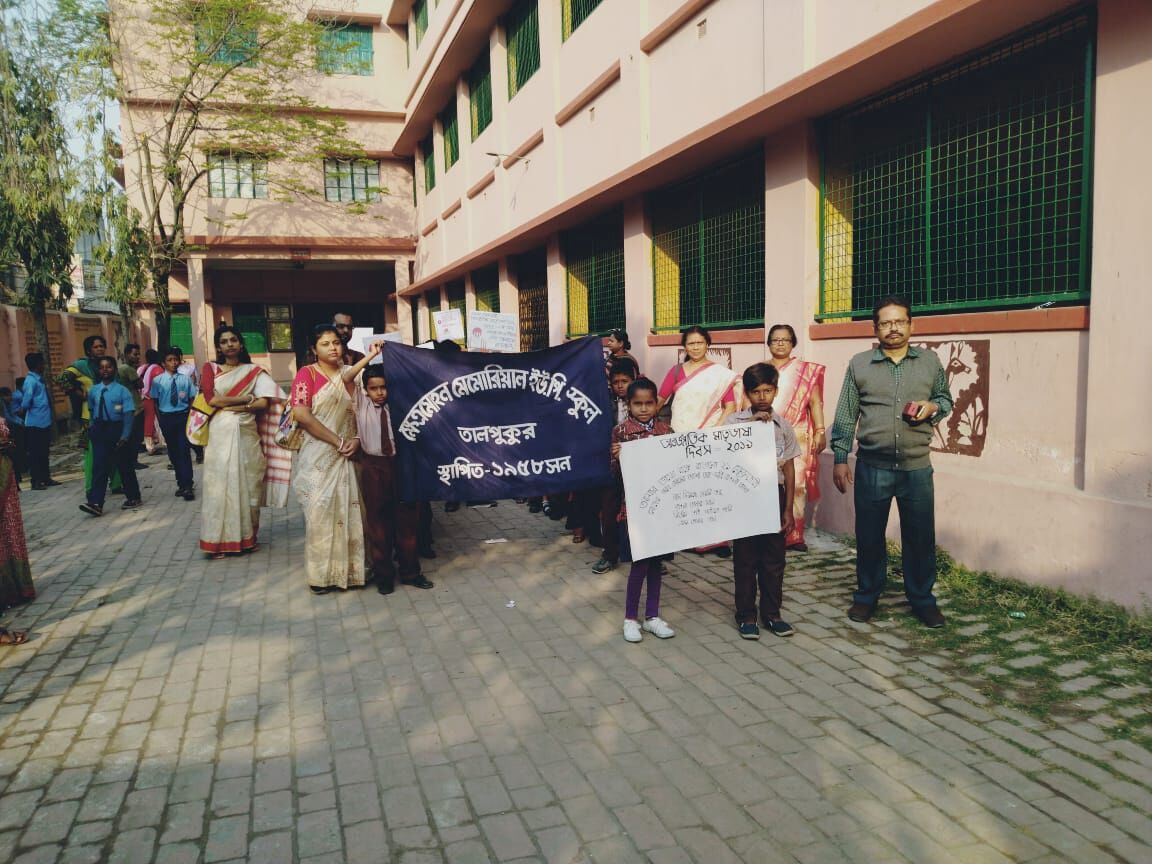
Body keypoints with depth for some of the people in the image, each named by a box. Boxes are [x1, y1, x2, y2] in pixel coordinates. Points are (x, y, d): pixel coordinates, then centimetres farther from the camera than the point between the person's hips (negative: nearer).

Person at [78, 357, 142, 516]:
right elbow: (91, 411, 16)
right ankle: (95, 503, -8)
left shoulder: (122, 391, -9)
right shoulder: (93, 390, 6)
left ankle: (133, 498, 24)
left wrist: (124, 436, -20)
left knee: (124, 465, 10)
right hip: (99, 431, 3)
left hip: (117, 429, -3)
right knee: (99, 466, -4)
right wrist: (92, 428, 9)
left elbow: (128, 415, -13)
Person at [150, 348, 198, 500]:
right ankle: (181, 483, 24)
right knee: (173, 452, 12)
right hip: (167, 417, 2)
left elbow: (192, 399, 0)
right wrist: (160, 419, 0)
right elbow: (154, 401, 3)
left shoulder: (185, 379, -2)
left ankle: (187, 486, -4)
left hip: (183, 416, -2)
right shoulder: (158, 380, -2)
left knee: (184, 451, -6)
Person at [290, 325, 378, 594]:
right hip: (319, 457, -3)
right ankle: (322, 574, 10)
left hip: (348, 456, 4)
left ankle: (349, 567, 15)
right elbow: (301, 415, -14)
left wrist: (357, 439, -9)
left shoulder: (350, 373, 11)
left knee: (349, 511, 4)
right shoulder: (307, 374, -2)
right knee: (321, 513, 0)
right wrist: (338, 441, -15)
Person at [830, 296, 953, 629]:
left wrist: (933, 407, -7)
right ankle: (867, 596, 24)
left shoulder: (930, 362, 6)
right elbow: (846, 415, 3)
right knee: (869, 536, 9)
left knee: (920, 537, 8)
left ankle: (922, 599, 24)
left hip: (917, 467, 1)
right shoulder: (859, 364, 3)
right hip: (871, 467, -1)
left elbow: (946, 399, 17)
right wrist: (840, 459, 0)